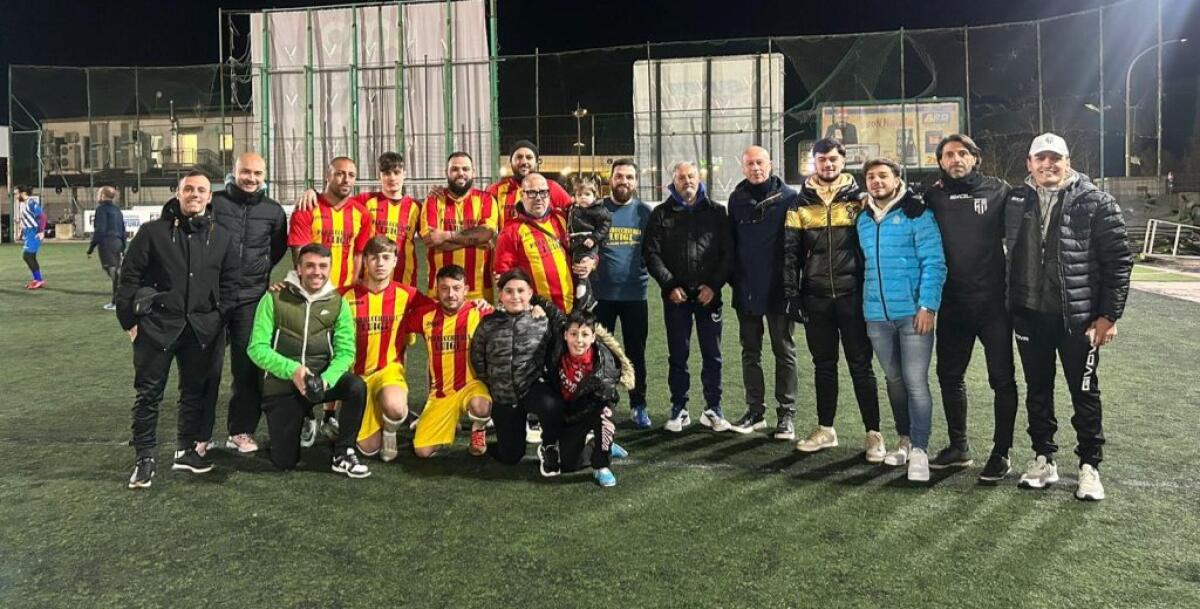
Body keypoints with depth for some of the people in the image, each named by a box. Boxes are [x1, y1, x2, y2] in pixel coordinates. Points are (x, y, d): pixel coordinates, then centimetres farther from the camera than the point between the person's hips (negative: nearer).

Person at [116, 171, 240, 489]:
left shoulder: (220, 237, 8)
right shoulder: (153, 232, -1)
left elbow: (230, 280, 12)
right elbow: (129, 276, -1)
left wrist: (219, 316, 4)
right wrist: (131, 319, -5)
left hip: (203, 329, 3)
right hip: (157, 326, -3)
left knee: (197, 391, 11)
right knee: (149, 393, 2)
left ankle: (188, 450, 26)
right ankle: (145, 458, 11)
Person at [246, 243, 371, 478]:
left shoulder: (338, 304, -2)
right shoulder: (274, 299, -8)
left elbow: (345, 351, -8)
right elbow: (256, 348, -12)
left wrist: (326, 380, -27)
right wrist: (292, 370, -27)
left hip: (321, 379, 2)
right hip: (281, 385, -1)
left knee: (356, 387, -31)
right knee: (284, 462, -4)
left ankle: (343, 455, -11)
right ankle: (300, 419, 30)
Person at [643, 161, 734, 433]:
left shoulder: (716, 212, 6)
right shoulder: (661, 214, 6)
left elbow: (728, 252, 2)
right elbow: (652, 253, 1)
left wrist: (714, 285, -8)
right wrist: (670, 285, -8)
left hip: (709, 295, 0)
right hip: (676, 295, 0)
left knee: (712, 355, 5)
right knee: (678, 355, 6)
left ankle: (713, 409, 15)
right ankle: (679, 409, 16)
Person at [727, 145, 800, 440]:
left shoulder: (788, 198, -4)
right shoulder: (737, 199, 7)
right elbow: (731, 242, 11)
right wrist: (734, 279, 5)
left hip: (778, 289, -4)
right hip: (746, 290, 4)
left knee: (784, 352, 5)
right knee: (750, 352, 10)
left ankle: (786, 413, 10)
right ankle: (755, 410, 20)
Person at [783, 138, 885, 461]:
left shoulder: (858, 199, 3)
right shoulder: (801, 204, 7)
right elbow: (790, 252, 5)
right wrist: (791, 294, -3)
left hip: (852, 295, -2)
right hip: (815, 298, 2)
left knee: (861, 365, 2)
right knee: (823, 365, 12)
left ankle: (873, 433, 9)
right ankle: (825, 428, 23)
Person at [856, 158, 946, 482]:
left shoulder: (917, 213, -6)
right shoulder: (863, 219, 12)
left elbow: (934, 263, -10)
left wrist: (928, 305, -18)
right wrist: (867, 304, 14)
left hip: (913, 312, -6)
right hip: (877, 315, 6)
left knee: (915, 382, -6)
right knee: (894, 379, 14)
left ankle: (919, 450, 0)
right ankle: (905, 440, 27)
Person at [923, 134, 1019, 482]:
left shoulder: (997, 191, -1)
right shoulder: (933, 198, 6)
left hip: (993, 301, -3)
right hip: (952, 304, 3)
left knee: (1002, 379, 4)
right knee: (949, 376, 12)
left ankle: (1001, 453, 15)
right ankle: (958, 447, 28)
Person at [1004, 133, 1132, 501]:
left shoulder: (1095, 203, -6)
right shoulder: (1016, 201, 5)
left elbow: (1118, 261, -7)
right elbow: (1010, 253, 13)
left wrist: (1108, 315, -10)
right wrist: (1012, 307, 7)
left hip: (1078, 317, -3)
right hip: (1030, 315, 4)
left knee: (1085, 394, 8)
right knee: (1038, 391, 13)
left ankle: (1090, 466, 21)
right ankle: (1044, 458, 27)